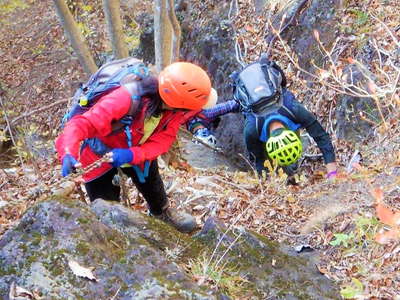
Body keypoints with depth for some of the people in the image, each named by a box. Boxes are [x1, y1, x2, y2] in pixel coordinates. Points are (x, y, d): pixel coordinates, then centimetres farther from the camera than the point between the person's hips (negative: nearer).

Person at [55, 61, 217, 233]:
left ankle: (162, 212, 57)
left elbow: (164, 139, -25)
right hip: (101, 156, -5)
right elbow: (82, 124, -47)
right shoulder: (126, 99, -44)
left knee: (153, 187, 26)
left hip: (138, 152, 5)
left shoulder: (174, 107, -26)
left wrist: (132, 155, -43)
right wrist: (68, 154, -65)